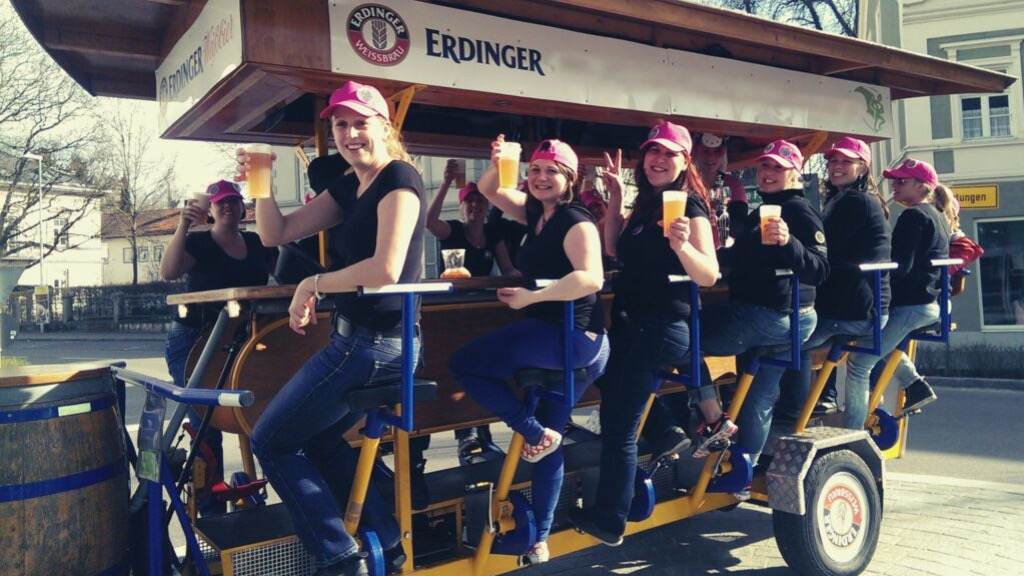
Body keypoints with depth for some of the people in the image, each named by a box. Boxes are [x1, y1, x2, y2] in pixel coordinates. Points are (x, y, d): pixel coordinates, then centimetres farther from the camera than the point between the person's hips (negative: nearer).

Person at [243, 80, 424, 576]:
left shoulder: (398, 178, -14)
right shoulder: (349, 188, 13)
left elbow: (386, 269, -27)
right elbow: (276, 234, 12)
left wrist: (314, 284, -16)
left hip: (373, 344, -10)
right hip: (362, 339, 10)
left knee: (270, 442, 1)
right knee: (317, 439, 25)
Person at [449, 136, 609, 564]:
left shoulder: (577, 223, -12)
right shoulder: (535, 213, 12)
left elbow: (591, 278, -28)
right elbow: (490, 190, 18)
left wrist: (528, 297, -26)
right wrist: (497, 163, -3)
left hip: (572, 337, -9)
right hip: (557, 337, 9)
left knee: (464, 364, -9)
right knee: (550, 436, 15)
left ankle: (535, 433, -1)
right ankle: (539, 537, 28)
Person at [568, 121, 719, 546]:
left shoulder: (690, 207, -12)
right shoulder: (646, 204, 12)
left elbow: (709, 276, -21)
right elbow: (616, 252, 17)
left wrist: (681, 245, -40)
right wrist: (615, 199, 10)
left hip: (665, 327, -9)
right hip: (630, 321, 9)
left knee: (617, 424, -5)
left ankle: (610, 521, 7)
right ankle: (664, 431, 32)